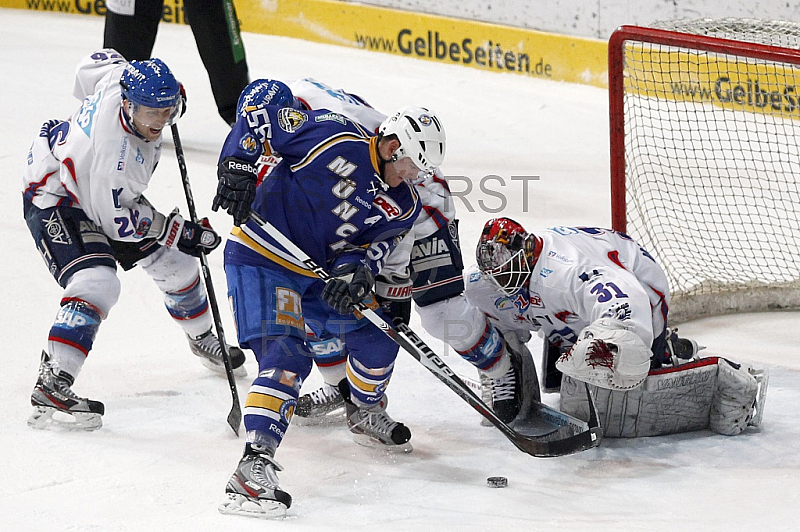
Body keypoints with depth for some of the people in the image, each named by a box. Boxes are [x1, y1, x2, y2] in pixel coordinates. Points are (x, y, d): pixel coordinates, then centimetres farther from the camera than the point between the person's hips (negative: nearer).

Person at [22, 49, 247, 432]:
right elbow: (114, 220, -27)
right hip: (56, 201, -9)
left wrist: (166, 94, 15)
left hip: (104, 191, 9)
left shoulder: (123, 77, -22)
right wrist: (177, 231, -20)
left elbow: (95, 64, 4)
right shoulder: (115, 155, -41)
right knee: (97, 284, -30)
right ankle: (50, 385, -33)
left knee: (174, 261, 16)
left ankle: (201, 337, 42)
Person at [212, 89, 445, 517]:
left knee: (376, 335, 14)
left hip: (318, 273, 8)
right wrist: (238, 169, -23)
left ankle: (365, 412, 44)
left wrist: (355, 271, -27)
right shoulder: (334, 137, -17)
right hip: (262, 257, -8)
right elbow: (259, 117, -13)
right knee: (287, 355, -25)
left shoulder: (401, 205, 4)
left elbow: (373, 248, -5)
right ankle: (256, 462, -31)